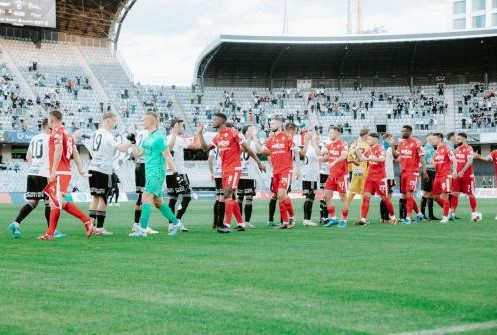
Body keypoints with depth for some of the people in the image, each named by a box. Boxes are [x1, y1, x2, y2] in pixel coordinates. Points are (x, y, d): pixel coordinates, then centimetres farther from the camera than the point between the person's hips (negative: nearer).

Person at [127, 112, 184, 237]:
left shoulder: (158, 137, -13)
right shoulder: (147, 138, 14)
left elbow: (168, 157, -15)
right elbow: (137, 154, 19)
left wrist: (176, 174, -16)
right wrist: (133, 142, 7)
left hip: (157, 173, -9)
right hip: (149, 174, 9)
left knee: (146, 198, -16)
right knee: (157, 202, 14)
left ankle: (142, 229, -18)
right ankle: (176, 224, 26)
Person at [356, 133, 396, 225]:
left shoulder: (380, 149, -11)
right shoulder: (369, 150, 10)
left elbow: (382, 159, -29)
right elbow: (361, 159, 14)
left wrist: (369, 158, -35)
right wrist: (358, 151, -3)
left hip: (380, 177, -6)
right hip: (370, 177, 6)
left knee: (384, 198, 3)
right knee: (366, 196, -6)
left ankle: (393, 217, 21)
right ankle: (363, 219, -8)